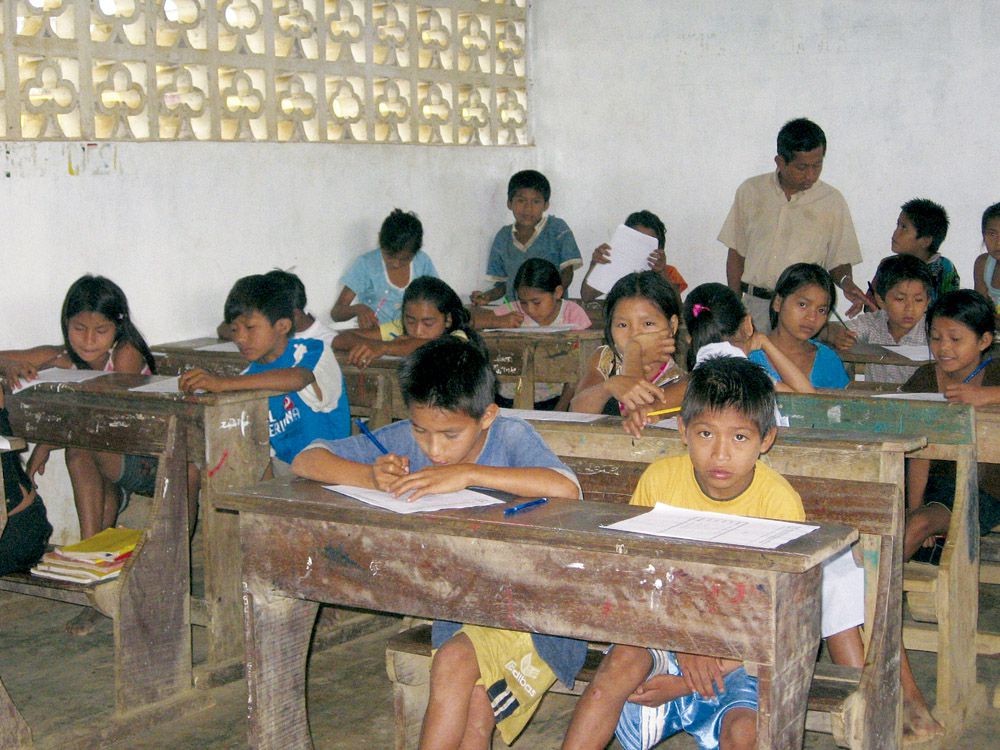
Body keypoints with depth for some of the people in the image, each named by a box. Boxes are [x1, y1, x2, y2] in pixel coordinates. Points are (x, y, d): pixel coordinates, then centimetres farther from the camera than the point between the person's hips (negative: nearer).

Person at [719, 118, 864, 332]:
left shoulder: (832, 201, 2)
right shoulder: (751, 192, 6)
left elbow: (839, 261, 7)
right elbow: (736, 254, 11)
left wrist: (845, 281, -15)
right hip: (754, 306, 1)